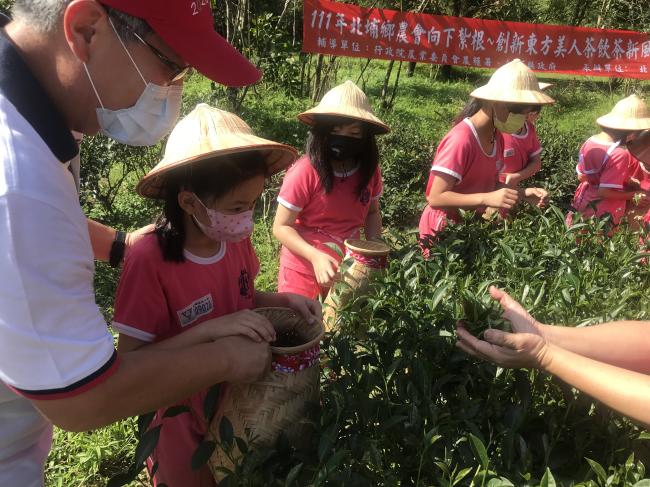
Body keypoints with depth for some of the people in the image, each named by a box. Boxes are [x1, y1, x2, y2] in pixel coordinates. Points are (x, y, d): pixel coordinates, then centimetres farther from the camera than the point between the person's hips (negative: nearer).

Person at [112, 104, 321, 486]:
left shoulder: (236, 238, -13)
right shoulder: (149, 262, -29)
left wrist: (285, 300, -13)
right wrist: (210, 330, -36)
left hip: (238, 398, 5)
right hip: (184, 416, -4)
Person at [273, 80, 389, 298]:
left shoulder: (369, 170, -7)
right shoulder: (305, 171, -22)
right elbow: (281, 227, -16)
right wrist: (316, 256, -29)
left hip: (347, 269, 5)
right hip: (303, 269, -4)